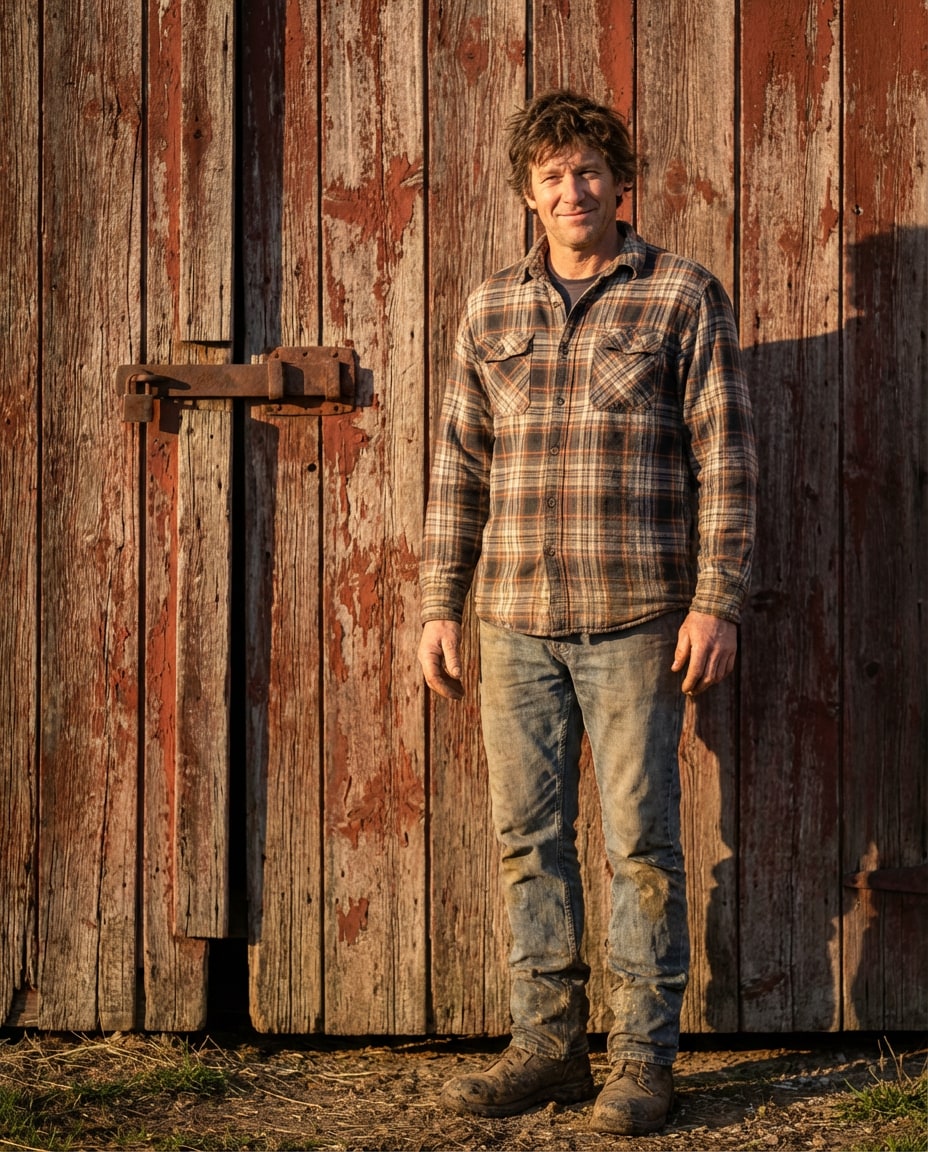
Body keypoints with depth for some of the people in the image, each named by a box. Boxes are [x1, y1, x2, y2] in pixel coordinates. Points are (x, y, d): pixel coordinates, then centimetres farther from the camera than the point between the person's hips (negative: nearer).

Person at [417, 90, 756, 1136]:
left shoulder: (682, 298, 1)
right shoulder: (491, 311, 12)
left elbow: (724, 458, -2)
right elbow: (458, 467, 13)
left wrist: (716, 602, -9)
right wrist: (438, 606, 8)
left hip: (636, 619, -4)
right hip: (518, 619, 4)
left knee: (640, 841, 1)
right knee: (529, 838, 7)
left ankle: (642, 1058, 11)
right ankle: (546, 1044, 18)